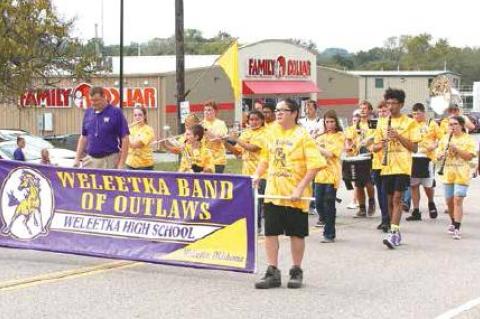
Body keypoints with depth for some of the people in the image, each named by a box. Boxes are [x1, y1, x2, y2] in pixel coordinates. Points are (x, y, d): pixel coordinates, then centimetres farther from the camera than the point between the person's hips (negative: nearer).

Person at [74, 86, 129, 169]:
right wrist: (77, 159, 10)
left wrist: (121, 164, -12)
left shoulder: (116, 113, -5)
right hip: (90, 160, 4)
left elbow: (124, 139, -6)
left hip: (109, 161, -4)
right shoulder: (88, 113, 10)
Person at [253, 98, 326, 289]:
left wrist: (300, 189, -21)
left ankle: (296, 272, 20)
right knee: (270, 232, 3)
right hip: (272, 193, 5)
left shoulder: (302, 136, -9)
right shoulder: (272, 132, 8)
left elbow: (314, 165, -15)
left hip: (294, 196, -5)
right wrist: (257, 175, 8)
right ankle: (272, 273, 10)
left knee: (296, 234, 6)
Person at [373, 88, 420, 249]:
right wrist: (381, 144, -9)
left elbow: (414, 147, -4)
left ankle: (393, 234, -20)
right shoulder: (382, 124, 12)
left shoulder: (409, 123, -1)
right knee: (390, 200, 8)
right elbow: (375, 147, 14)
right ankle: (396, 232, 20)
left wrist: (398, 137, -16)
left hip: (402, 167, -5)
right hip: (387, 167, 5)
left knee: (397, 199, -15)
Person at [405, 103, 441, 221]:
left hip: (426, 157, -3)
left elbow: (441, 138, 2)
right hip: (412, 157, 3)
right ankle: (416, 212, 9)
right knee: (414, 185, 3)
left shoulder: (431, 124, 1)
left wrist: (434, 145, -15)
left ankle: (431, 204, 31)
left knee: (428, 185, 2)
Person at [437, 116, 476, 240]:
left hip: (462, 175, -5)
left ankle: (457, 229, -13)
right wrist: (441, 155, -11)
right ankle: (453, 222, 34)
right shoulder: (445, 138, 12)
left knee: (457, 200, -13)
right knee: (449, 201, 11)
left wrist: (456, 148, -19)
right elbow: (439, 156, 12)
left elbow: (469, 156, -10)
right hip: (448, 174, 5)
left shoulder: (468, 139, -1)